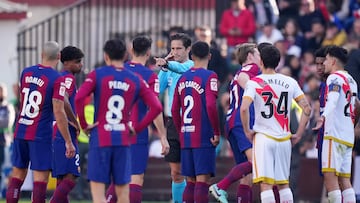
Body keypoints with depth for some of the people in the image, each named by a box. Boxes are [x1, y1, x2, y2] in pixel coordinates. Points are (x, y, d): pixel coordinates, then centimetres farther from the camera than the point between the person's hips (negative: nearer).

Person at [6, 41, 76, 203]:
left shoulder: (26, 73, 6)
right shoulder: (57, 79, -12)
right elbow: (58, 112, -17)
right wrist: (68, 142, -11)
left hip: (20, 132, 5)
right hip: (40, 135, -5)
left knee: (17, 175, 11)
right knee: (40, 179, -2)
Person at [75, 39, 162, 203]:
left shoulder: (97, 75, -2)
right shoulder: (136, 80, 6)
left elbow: (79, 98, -17)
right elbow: (156, 107, 0)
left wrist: (84, 125, -5)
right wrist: (137, 128, 7)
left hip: (99, 139, -3)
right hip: (123, 140, 3)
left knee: (97, 190, -3)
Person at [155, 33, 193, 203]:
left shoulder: (193, 67, -5)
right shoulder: (169, 70, 12)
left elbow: (182, 68, -28)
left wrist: (167, 64, -47)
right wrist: (163, 68, -3)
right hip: (173, 123, 5)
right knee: (176, 172, 9)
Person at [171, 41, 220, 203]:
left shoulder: (183, 78, 12)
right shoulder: (209, 77, -8)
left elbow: (175, 110, 14)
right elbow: (211, 106, -18)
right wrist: (217, 132, -10)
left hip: (186, 138, 6)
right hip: (204, 137, -6)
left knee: (190, 181, 11)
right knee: (202, 180, -7)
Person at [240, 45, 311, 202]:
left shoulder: (254, 83, -6)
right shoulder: (290, 82, 6)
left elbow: (244, 108, -19)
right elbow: (307, 109, 4)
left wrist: (247, 130, -4)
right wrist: (298, 134, 10)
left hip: (263, 136, -4)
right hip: (284, 139, 4)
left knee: (266, 184, -6)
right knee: (283, 183, 15)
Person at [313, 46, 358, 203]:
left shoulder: (334, 78, -7)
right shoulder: (351, 80, 21)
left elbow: (333, 100, -26)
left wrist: (323, 116, -40)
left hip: (334, 135, -9)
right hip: (348, 137, 9)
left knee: (330, 177, -13)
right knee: (344, 179, 7)